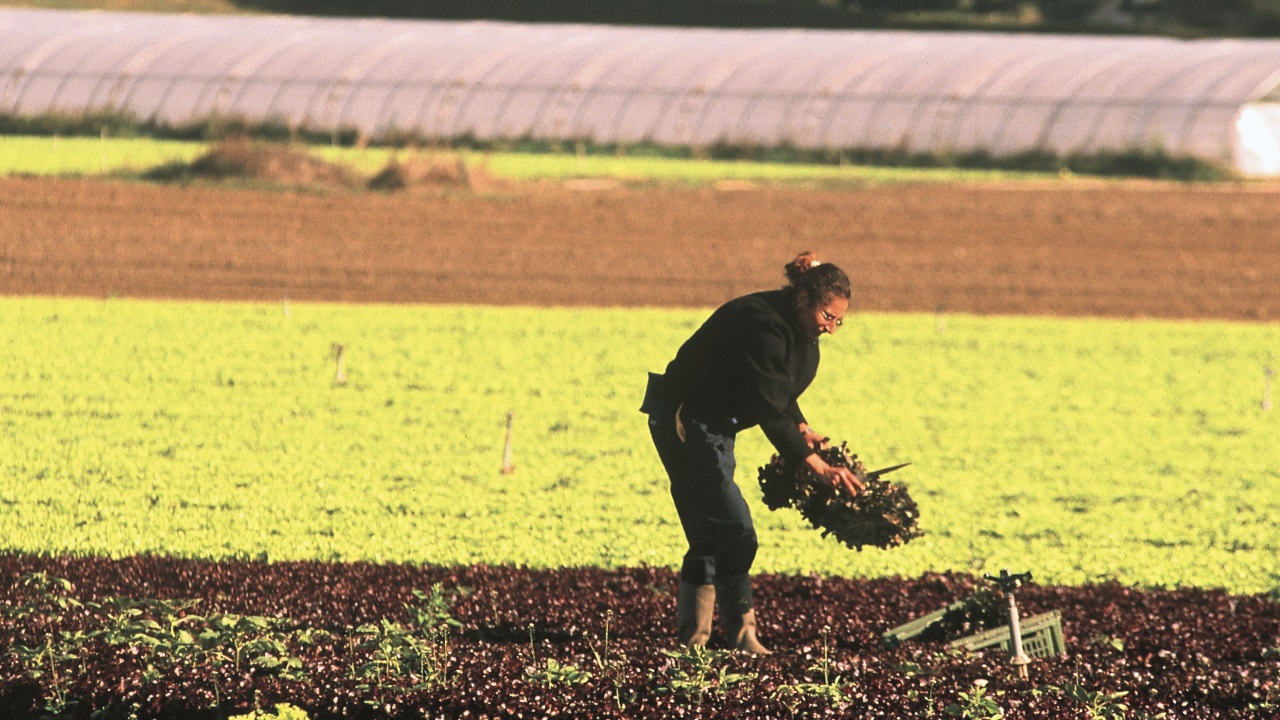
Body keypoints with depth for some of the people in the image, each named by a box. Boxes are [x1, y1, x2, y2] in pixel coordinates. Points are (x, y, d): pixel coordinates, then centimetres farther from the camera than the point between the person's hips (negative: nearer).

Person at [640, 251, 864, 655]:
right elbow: (770, 410, -32)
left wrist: (802, 430, -3)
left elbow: (780, 395, 17)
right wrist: (817, 466, -36)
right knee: (735, 532, -15)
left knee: (709, 533, 12)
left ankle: (691, 638, 17)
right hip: (685, 421, -10)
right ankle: (742, 637, -14)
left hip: (713, 426, 10)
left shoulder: (798, 331, 4)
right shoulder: (764, 325, -28)